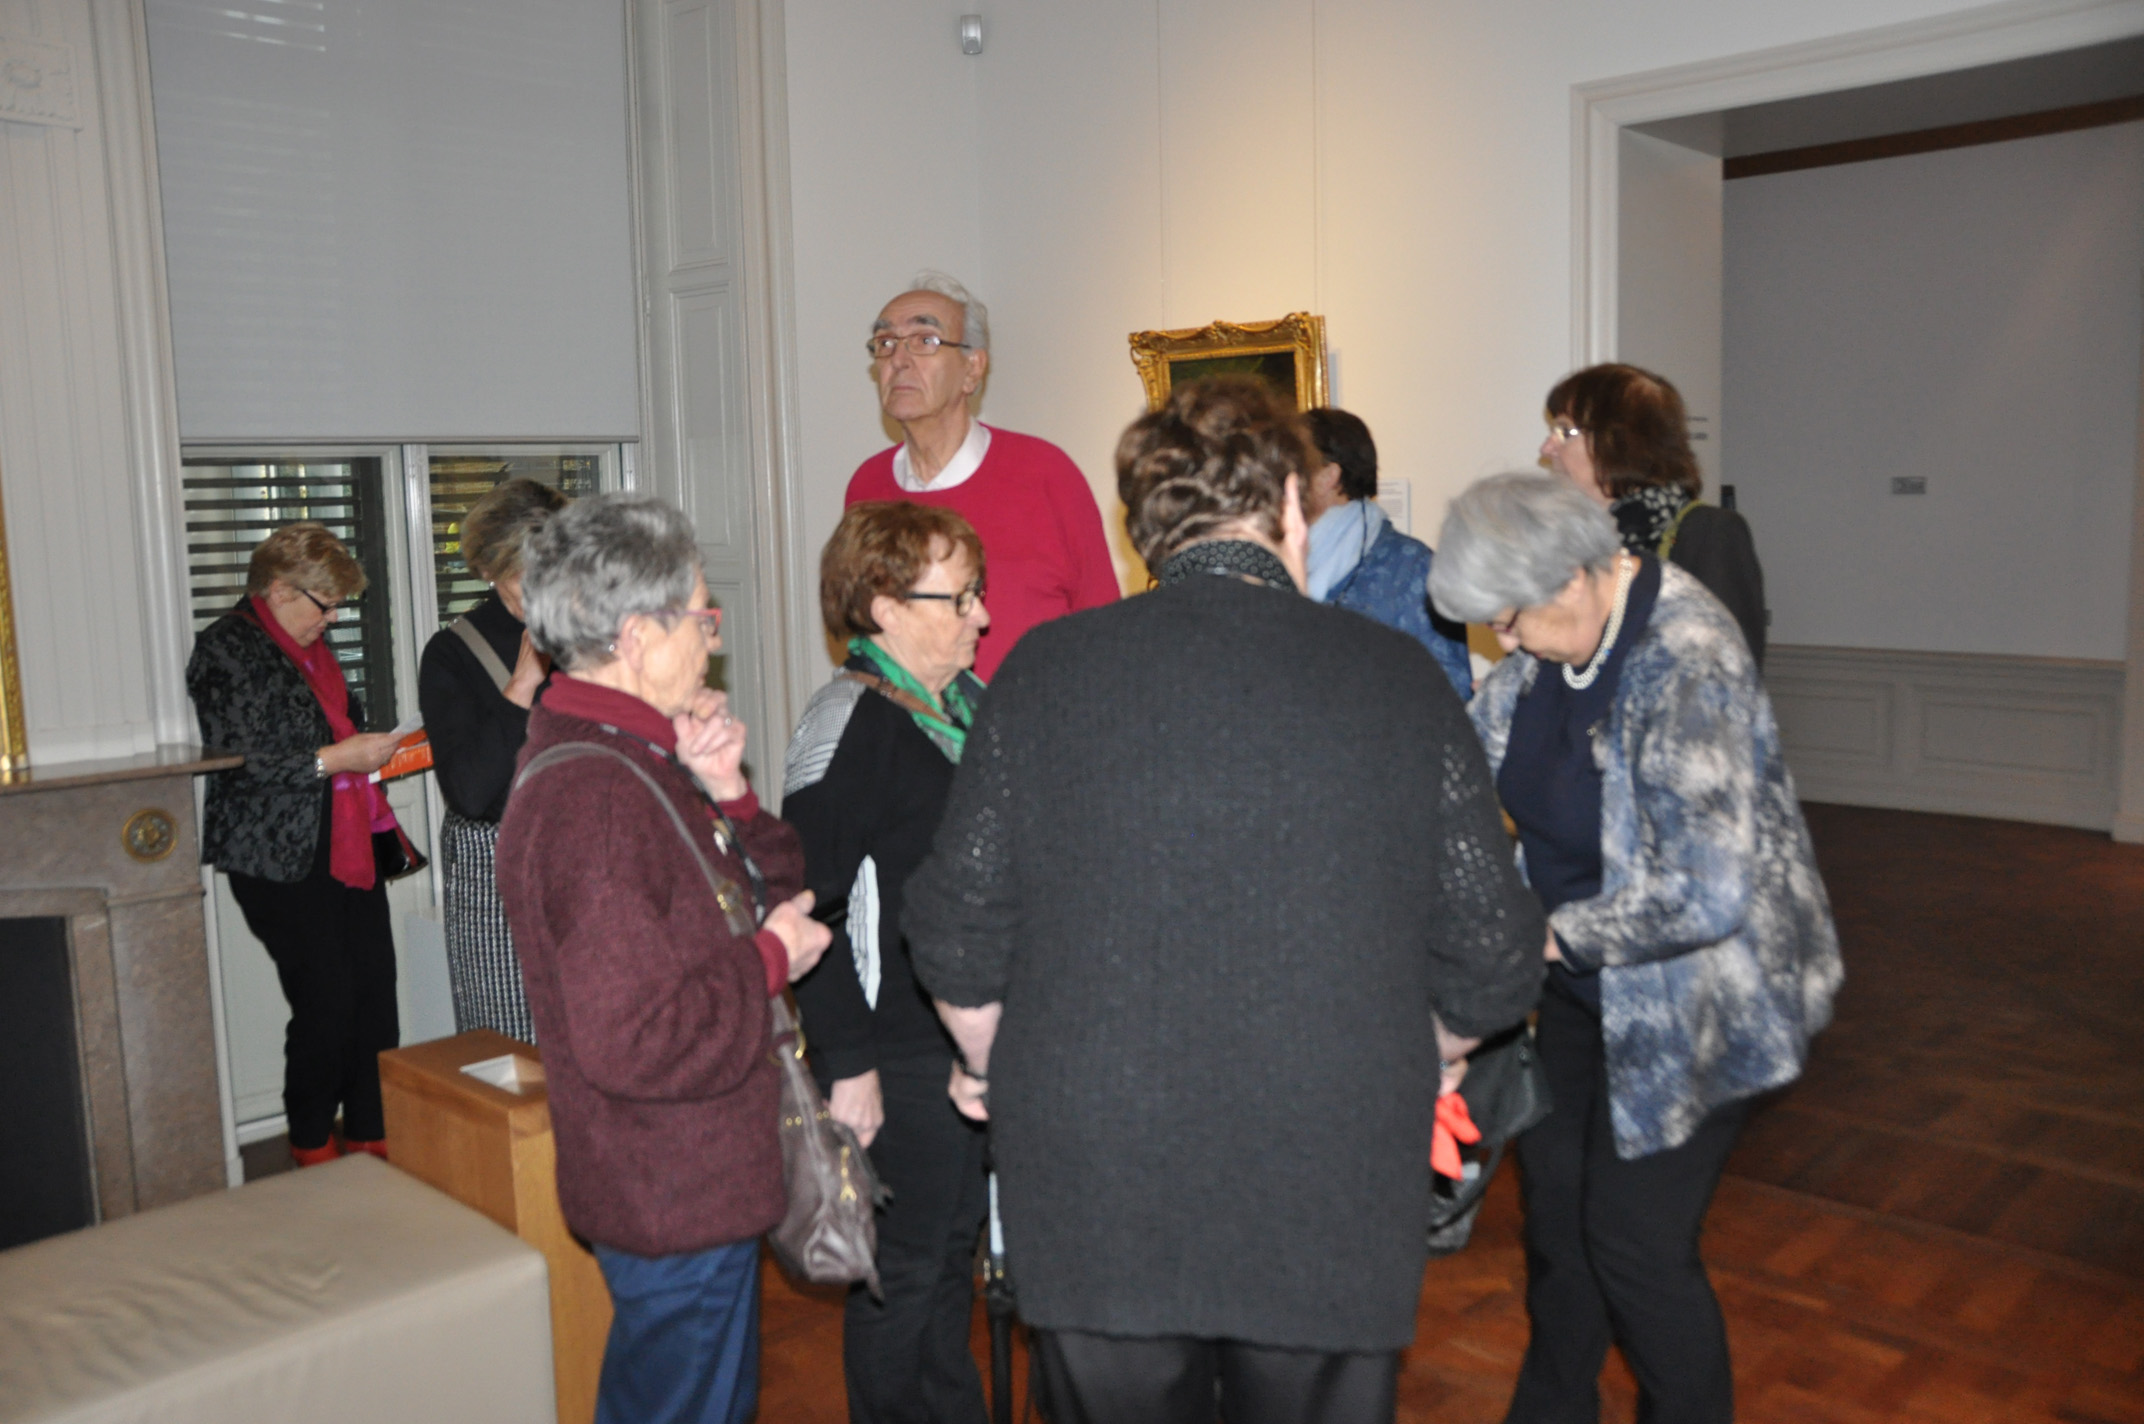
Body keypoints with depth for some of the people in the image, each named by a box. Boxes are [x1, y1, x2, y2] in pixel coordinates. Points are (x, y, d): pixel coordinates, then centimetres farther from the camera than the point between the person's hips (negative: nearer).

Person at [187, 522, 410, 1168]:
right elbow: (238, 764, -16)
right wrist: (338, 758, -16)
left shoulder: (309, 643, 17)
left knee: (375, 993, 4)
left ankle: (374, 1139, 14)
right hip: (283, 860, -8)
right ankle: (313, 1149, 11)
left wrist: (375, 750, 15)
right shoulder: (227, 648, -9)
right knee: (327, 1000, -7)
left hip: (349, 846, 8)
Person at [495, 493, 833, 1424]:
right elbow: (637, 1042, -32)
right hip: (675, 1206, -10)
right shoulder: (591, 800, -27)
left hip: (700, 1183, 10)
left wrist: (724, 794, -5)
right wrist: (771, 960, -19)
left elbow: (765, 893, 12)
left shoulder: (631, 758, 8)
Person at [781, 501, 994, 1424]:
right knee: (902, 1272, 6)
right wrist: (847, 1064, -20)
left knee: (954, 1247, 22)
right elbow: (814, 906, -20)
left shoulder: (967, 702, 9)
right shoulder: (849, 722, -17)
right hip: (899, 1054, -8)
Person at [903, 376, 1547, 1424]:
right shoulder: (1398, 677, -4)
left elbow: (959, 937, -3)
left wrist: (997, 1065, 17)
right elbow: (1492, 963, -2)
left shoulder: (1045, 669, -5)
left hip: (1093, 1215, 1)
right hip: (1333, 1217, 0)